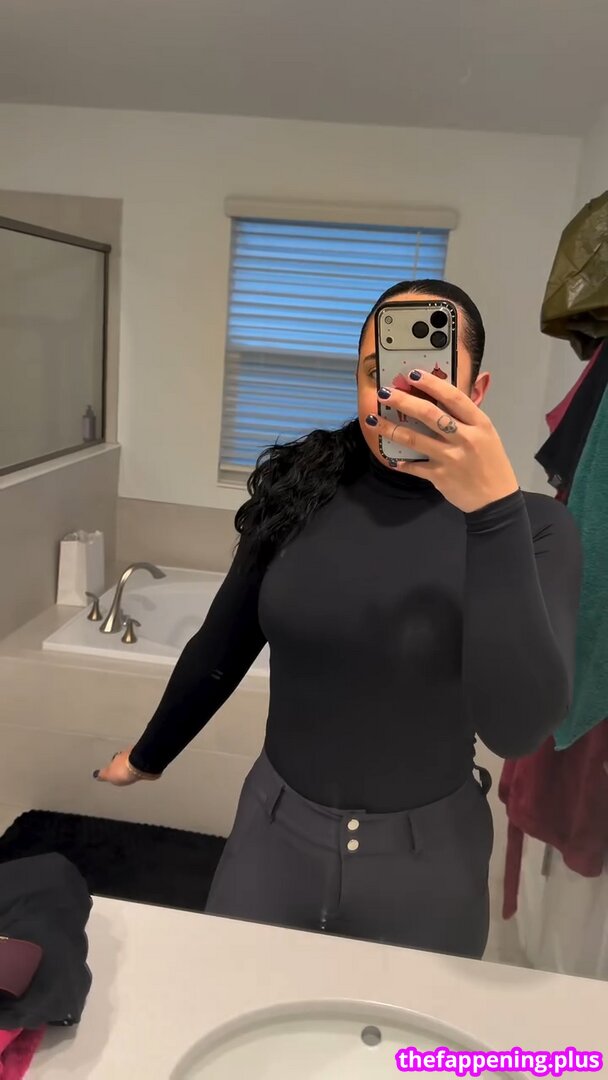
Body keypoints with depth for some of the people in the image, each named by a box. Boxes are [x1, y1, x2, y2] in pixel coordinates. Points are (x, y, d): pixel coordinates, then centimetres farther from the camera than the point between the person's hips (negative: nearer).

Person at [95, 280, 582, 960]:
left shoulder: (532, 526, -13)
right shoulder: (300, 491, -8)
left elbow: (518, 727, -27)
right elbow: (219, 650, 4)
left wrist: (495, 508, -34)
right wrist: (147, 757, 16)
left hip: (426, 861, -1)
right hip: (274, 834, 2)